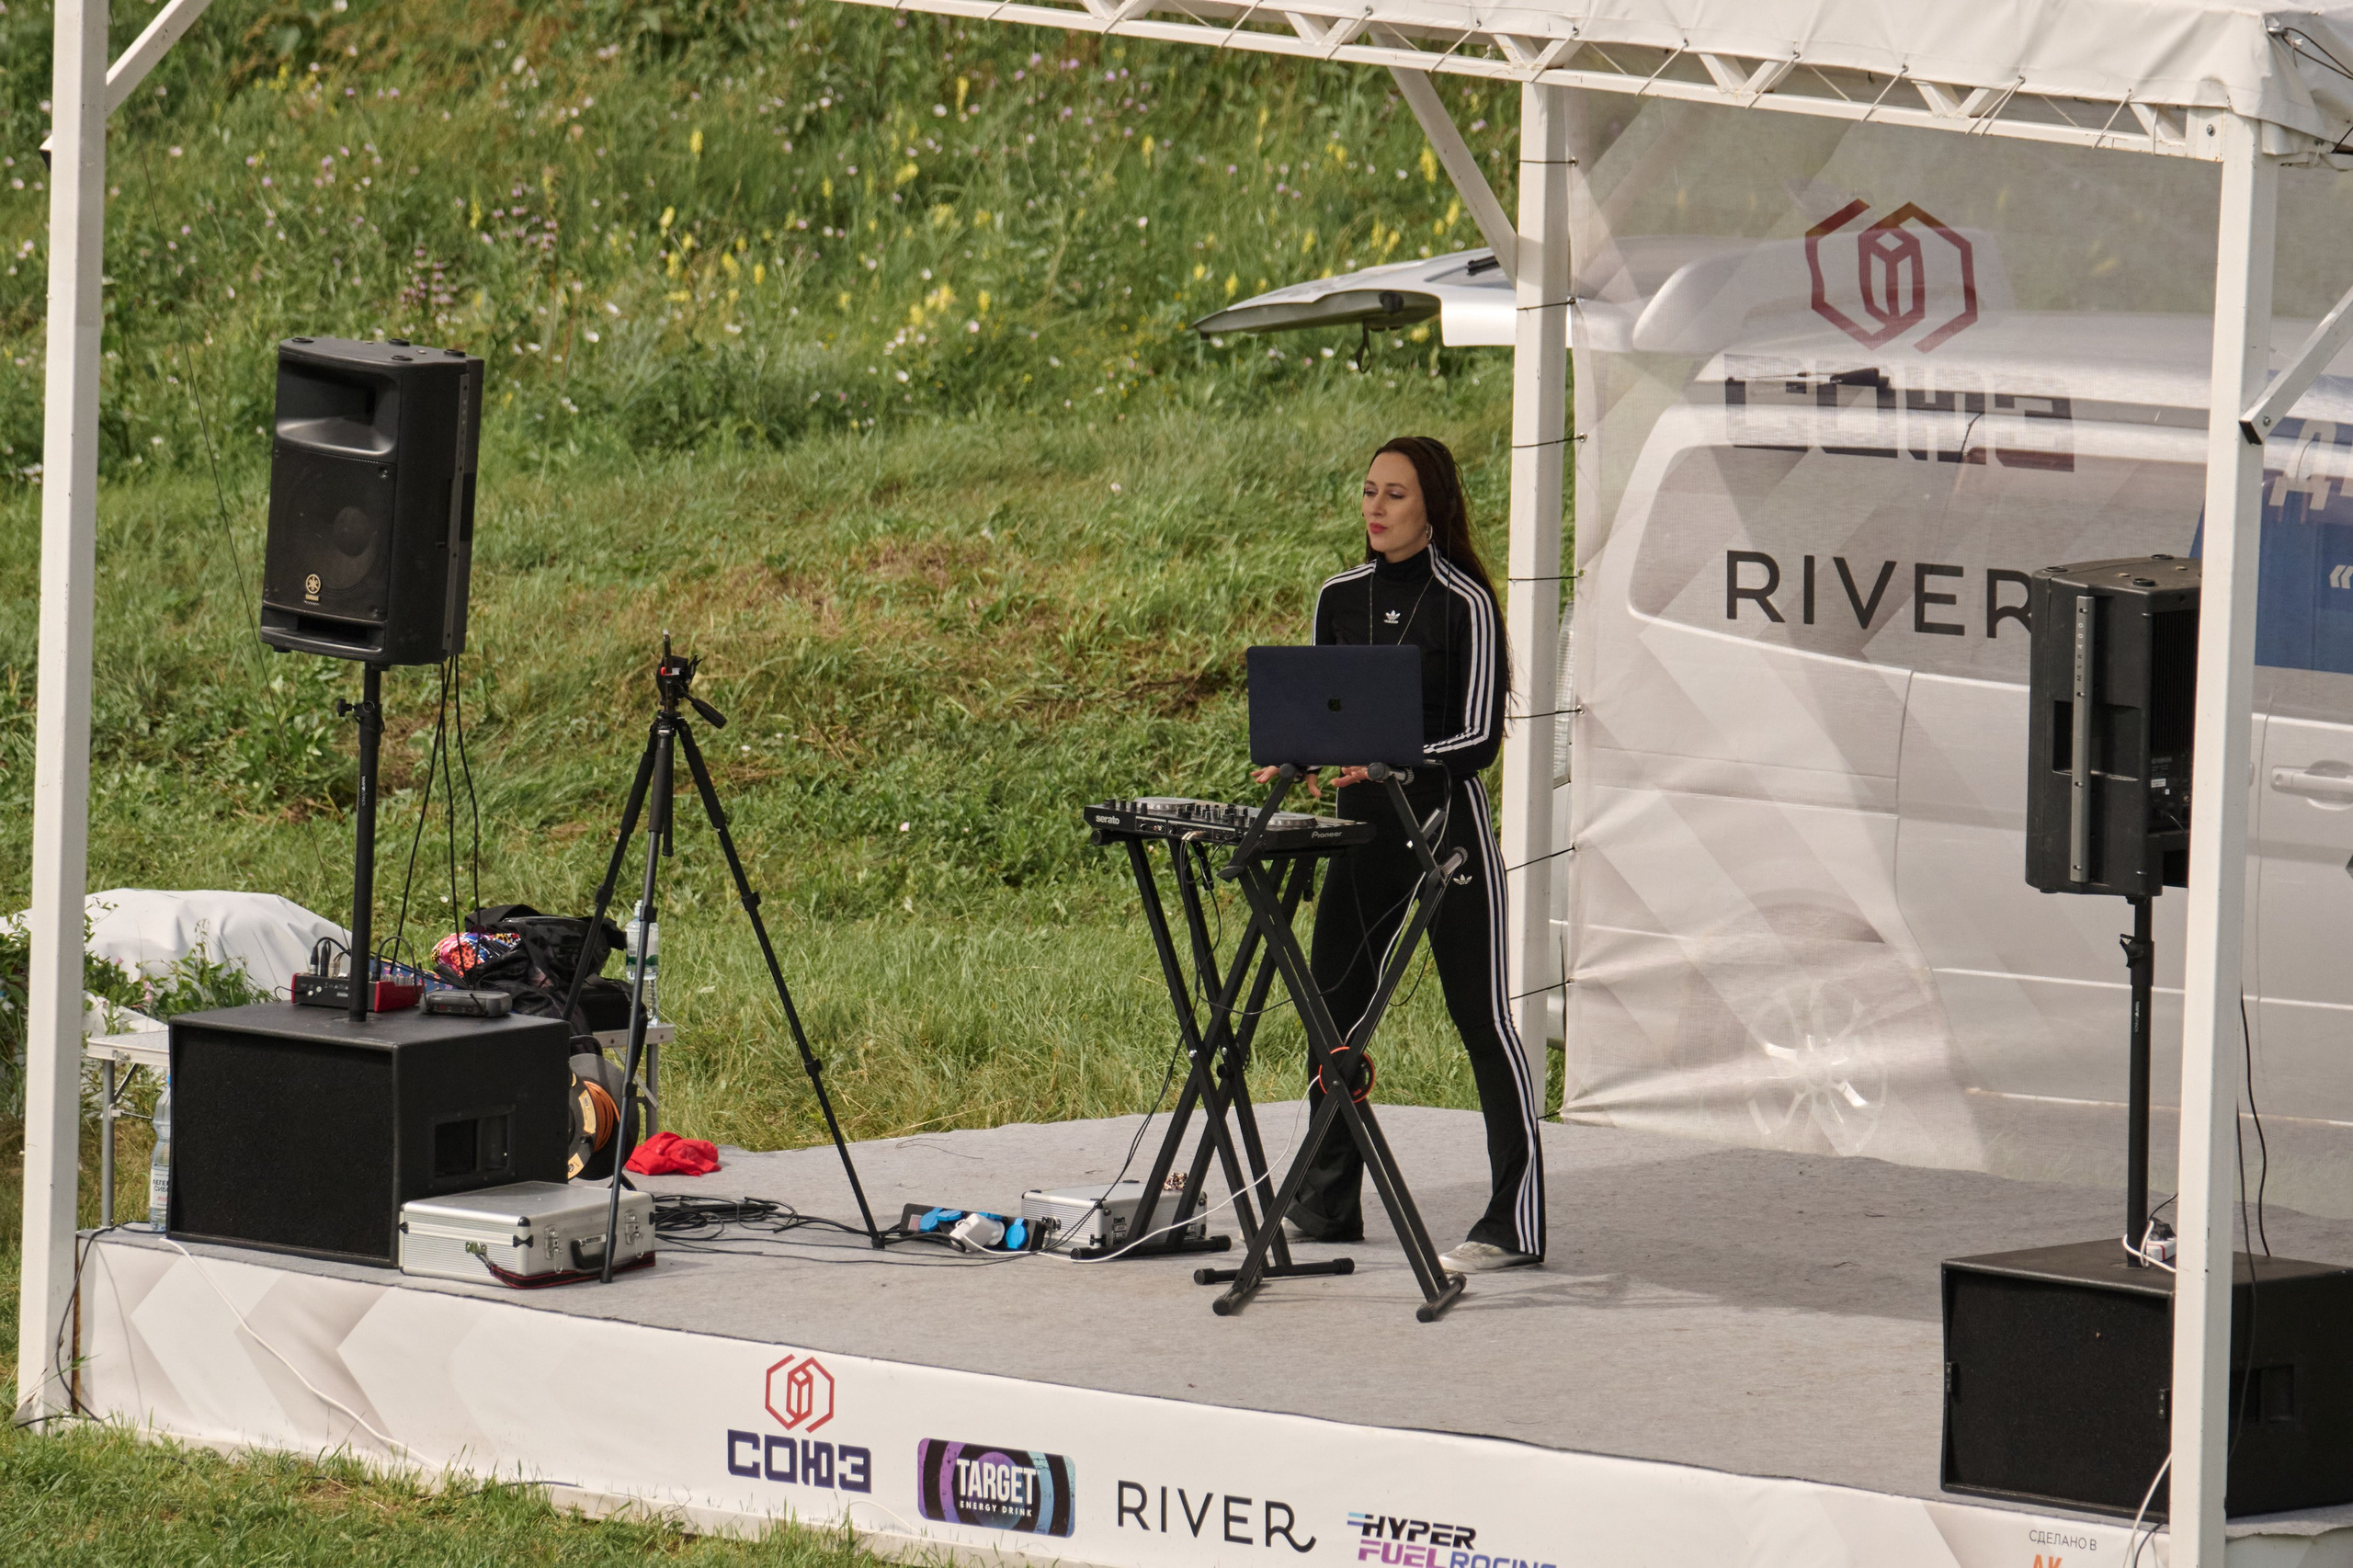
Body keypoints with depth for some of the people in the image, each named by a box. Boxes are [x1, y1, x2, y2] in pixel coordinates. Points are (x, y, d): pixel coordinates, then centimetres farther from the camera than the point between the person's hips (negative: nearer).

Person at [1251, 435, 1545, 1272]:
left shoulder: (1464, 603, -8)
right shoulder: (1339, 598, 10)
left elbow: (1479, 737, -11)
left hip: (1447, 822, -6)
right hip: (1363, 826, 6)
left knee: (1481, 1015, -6)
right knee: (1332, 1009, 7)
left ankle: (1515, 1224, -6)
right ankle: (1326, 1206, 19)